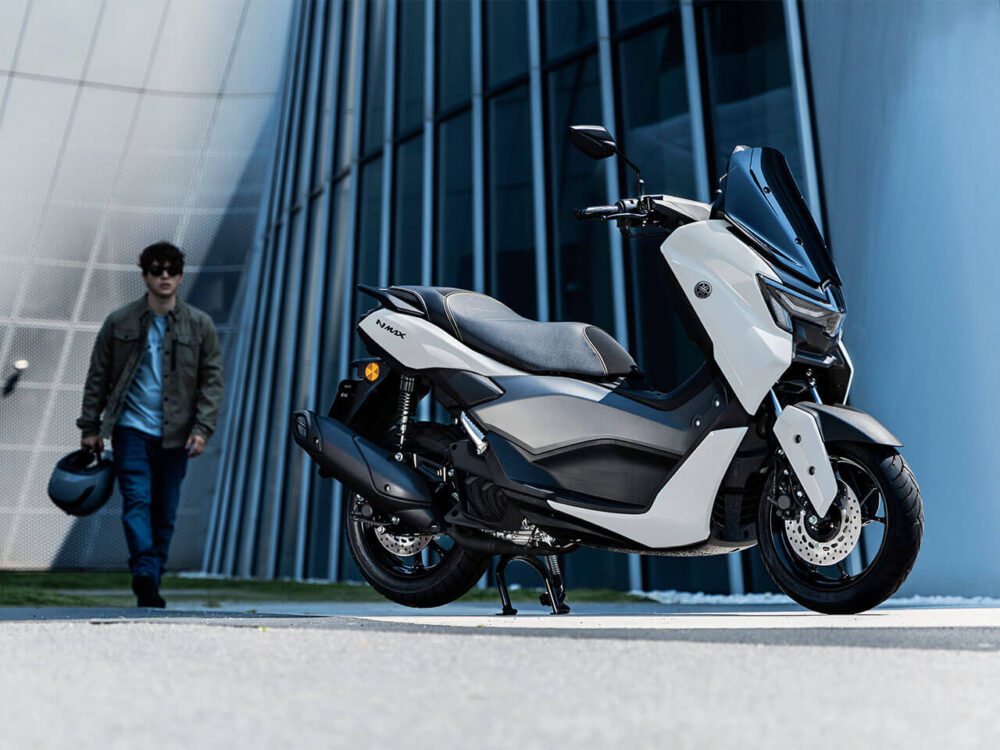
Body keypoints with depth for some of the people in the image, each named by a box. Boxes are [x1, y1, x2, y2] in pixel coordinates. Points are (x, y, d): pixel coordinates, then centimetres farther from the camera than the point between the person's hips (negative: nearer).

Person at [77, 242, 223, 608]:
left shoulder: (200, 325, 3)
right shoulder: (119, 322, 3)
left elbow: (212, 381, 3)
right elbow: (97, 377, 8)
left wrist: (202, 429, -7)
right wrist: (90, 428, 6)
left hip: (175, 434, 1)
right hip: (131, 428, -1)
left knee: (165, 511, 6)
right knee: (137, 501, -13)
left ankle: (151, 582, 18)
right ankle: (144, 574, -15)